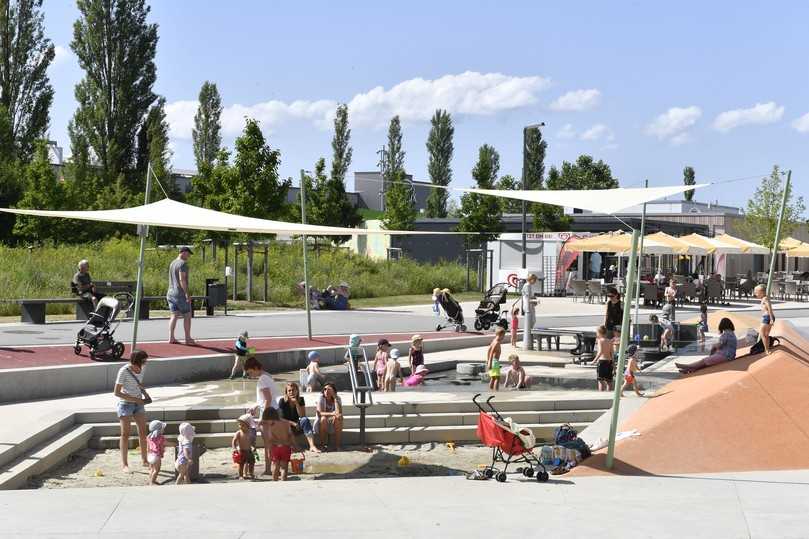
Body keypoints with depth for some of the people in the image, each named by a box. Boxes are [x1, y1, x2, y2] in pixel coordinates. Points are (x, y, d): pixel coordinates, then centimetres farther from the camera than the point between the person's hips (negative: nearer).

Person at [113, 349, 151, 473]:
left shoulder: (140, 369, 1)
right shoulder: (124, 371, -19)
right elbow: (116, 392, -18)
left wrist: (145, 394, -2)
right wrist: (135, 400, -21)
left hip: (138, 404, 6)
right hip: (125, 404, -6)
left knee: (143, 432, 6)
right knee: (125, 434, -2)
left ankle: (144, 460, 18)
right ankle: (124, 464, 5)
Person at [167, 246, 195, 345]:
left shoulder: (172, 263, 16)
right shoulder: (182, 263, -13)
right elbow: (182, 279, -21)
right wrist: (187, 294, -21)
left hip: (171, 293, 8)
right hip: (180, 294, -8)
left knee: (174, 315, 7)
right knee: (187, 315, 0)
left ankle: (171, 337, 1)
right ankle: (188, 339, 2)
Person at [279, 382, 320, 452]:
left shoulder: (301, 400, 1)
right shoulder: (282, 401, -7)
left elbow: (302, 416, -12)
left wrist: (296, 403, -21)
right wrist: (293, 424, -21)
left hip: (296, 426, 2)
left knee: (305, 420, -29)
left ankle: (312, 446, -43)